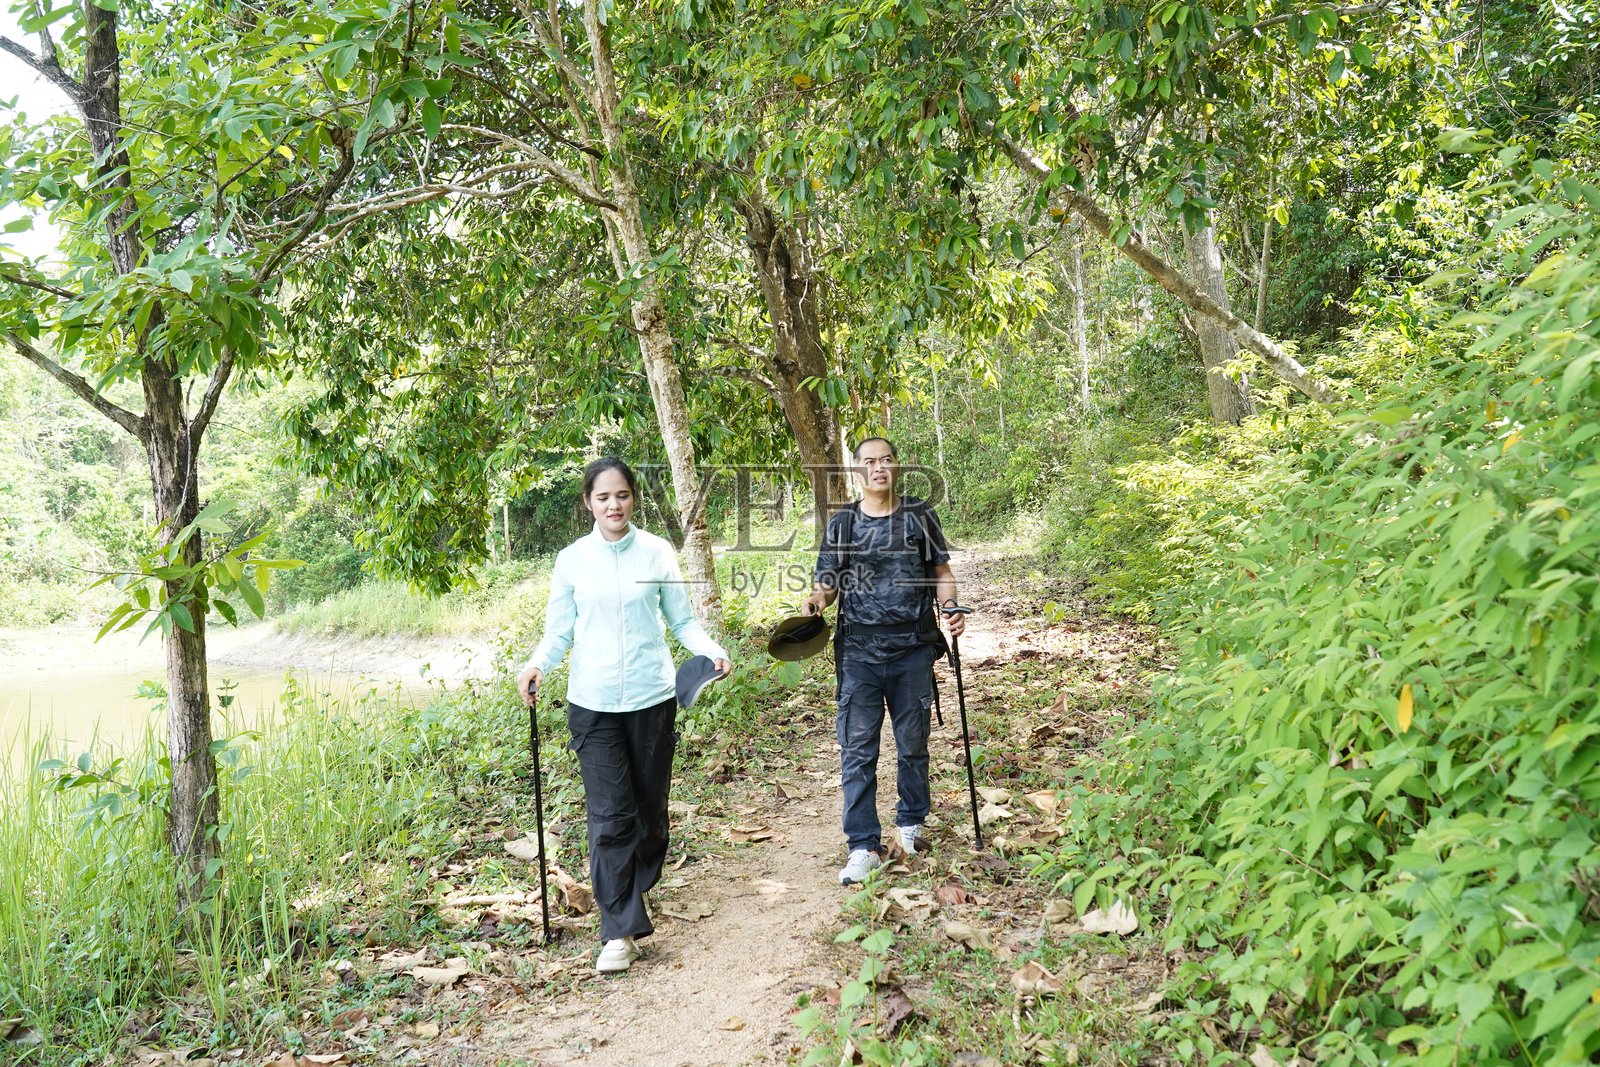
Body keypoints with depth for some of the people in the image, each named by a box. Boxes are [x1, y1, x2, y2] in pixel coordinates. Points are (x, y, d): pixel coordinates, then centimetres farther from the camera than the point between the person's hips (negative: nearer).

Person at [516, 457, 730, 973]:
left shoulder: (657, 553, 0)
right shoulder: (572, 559, 1)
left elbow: (682, 620, 5)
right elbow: (559, 631, 5)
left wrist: (712, 649, -13)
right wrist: (537, 663, -14)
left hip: (651, 698, 1)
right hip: (593, 703, -1)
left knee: (649, 806, 13)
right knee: (610, 815, -6)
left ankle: (638, 887, 37)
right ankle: (620, 930, -1)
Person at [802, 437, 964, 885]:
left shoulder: (919, 517, 5)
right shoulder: (841, 524, 6)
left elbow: (941, 572, 9)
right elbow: (828, 582, 7)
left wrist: (950, 608, -10)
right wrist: (815, 600, -16)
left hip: (913, 650, 0)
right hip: (859, 652, 0)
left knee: (913, 744, 12)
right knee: (857, 750, -3)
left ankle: (910, 824, 33)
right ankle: (863, 846, 4)